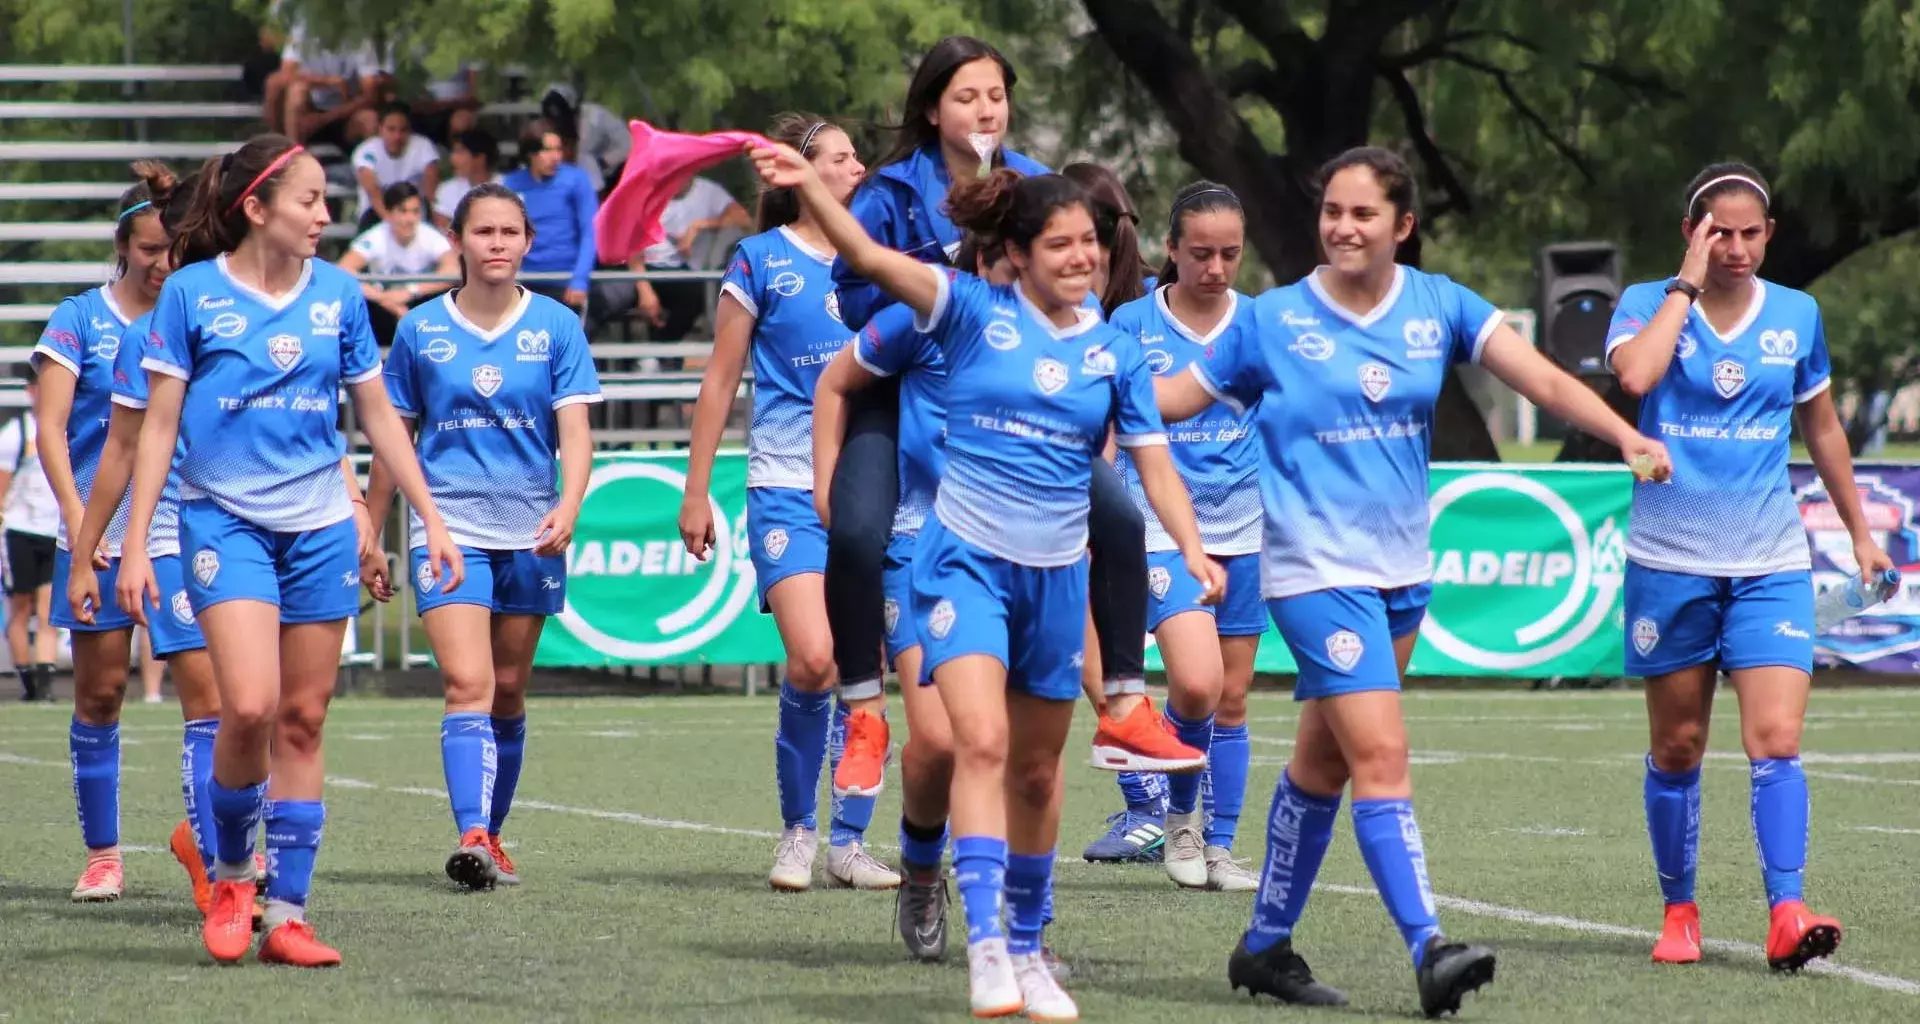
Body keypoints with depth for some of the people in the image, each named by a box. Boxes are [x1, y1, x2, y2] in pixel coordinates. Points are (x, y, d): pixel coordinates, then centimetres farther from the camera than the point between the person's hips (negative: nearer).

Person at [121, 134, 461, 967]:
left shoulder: (337, 294, 5)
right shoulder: (192, 292, -4)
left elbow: (377, 415, 14)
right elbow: (160, 424, -1)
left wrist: (430, 518, 12)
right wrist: (135, 544, -4)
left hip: (320, 525, 4)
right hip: (225, 520, -3)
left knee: (302, 721, 2)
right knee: (249, 706, -18)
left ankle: (287, 914, 7)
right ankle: (231, 873, 6)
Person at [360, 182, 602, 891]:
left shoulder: (556, 327, 2)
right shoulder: (421, 330, 3)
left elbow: (574, 430, -4)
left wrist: (568, 506, -22)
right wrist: (370, 537, 13)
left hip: (529, 532, 2)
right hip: (447, 529, -2)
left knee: (508, 692, 10)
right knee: (468, 684, -17)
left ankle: (492, 836, 23)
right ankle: (472, 837, -27)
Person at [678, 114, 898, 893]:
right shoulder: (761, 260, 0)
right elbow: (720, 381, 4)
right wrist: (696, 493, 2)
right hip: (787, 488, -4)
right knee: (812, 658, -18)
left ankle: (850, 842, 9)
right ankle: (797, 830, -1)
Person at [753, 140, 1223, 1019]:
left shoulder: (1114, 352, 5)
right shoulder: (976, 312, -5)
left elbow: (1153, 461, 5)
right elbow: (872, 259, -16)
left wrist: (1193, 549, -11)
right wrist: (809, 188, -31)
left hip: (1057, 575, 4)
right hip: (966, 558, -4)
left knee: (1036, 770, 13)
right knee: (981, 741, -20)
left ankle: (1027, 947, 28)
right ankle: (984, 946, -23)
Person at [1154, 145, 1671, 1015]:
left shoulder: (1439, 307, 2)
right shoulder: (1274, 321, -5)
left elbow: (1541, 379, -8)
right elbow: (1176, 396, 2)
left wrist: (1624, 433, -21)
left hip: (1401, 570, 5)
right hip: (1316, 571, -5)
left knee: (1323, 763, 13)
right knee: (1382, 755, -16)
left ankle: (1265, 945, 25)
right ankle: (1429, 952, -23)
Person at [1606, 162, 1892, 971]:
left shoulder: (1797, 316, 6)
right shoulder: (1649, 305, -2)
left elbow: (1822, 428, 19)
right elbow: (1635, 374, -26)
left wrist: (1860, 531, 22)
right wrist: (1688, 283, -17)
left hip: (1771, 567, 1)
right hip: (1670, 566, -1)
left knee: (1776, 740, -14)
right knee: (1677, 749, 7)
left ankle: (1787, 914, -19)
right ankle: (1679, 911, 21)